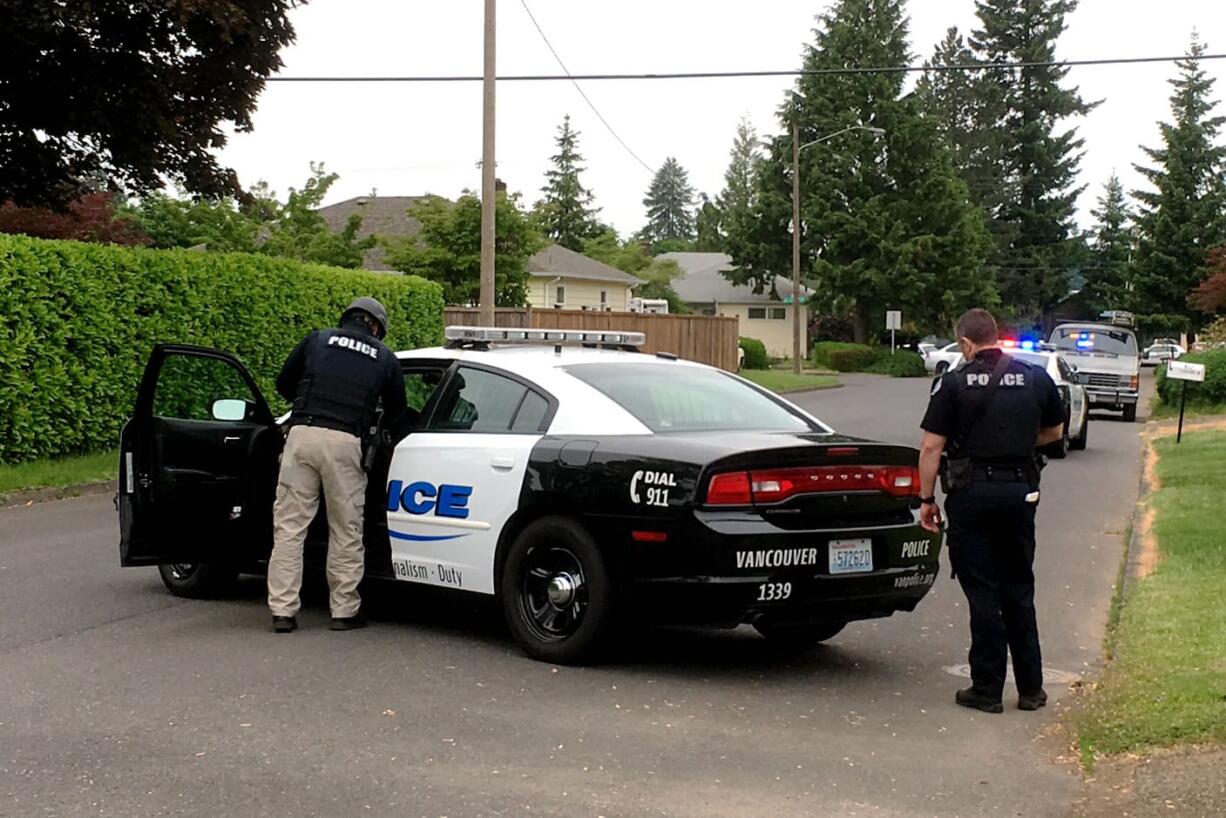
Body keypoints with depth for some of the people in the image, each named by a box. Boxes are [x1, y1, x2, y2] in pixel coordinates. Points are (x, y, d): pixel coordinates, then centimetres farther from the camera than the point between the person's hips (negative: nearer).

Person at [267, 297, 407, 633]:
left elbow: (283, 385, 22)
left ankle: (283, 610, 4)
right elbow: (396, 412, 22)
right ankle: (344, 611, 14)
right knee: (346, 532, 9)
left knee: (289, 527, 5)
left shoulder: (317, 340, 17)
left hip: (302, 434, 1)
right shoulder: (385, 359, 16)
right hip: (345, 442, -1)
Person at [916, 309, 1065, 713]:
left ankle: (986, 689, 6)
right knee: (1019, 590, 14)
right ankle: (1030, 688, 18)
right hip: (1020, 491, 4)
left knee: (982, 593, 2)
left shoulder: (954, 383, -6)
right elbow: (1054, 431, 19)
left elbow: (931, 447, -8)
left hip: (971, 493, -4)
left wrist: (927, 499, -1)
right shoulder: (1036, 379, 5)